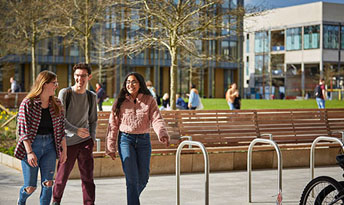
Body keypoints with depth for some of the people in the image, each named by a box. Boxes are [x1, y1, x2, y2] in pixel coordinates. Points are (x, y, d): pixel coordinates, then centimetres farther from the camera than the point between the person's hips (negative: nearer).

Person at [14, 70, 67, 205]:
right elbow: (23, 130, -12)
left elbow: (61, 129, 9)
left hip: (50, 146, 4)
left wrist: (64, 150, 6)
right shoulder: (28, 104, -9)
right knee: (30, 187, 3)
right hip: (31, 145, -4)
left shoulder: (56, 104, 5)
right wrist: (29, 152, -18)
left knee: (47, 183, -1)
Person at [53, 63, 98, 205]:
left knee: (87, 176, 0)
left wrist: (92, 137, 5)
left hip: (85, 142, 3)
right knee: (62, 175, 6)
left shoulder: (92, 97, 8)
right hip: (68, 141, -2)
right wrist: (76, 130, -23)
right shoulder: (65, 93, -4)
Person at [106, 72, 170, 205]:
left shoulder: (149, 100, 3)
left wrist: (162, 134, -28)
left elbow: (157, 119, -8)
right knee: (132, 178, -10)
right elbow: (113, 125, 3)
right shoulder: (120, 102, 3)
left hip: (144, 140, 2)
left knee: (143, 178, 9)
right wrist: (110, 147, -2)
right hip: (126, 140, -2)